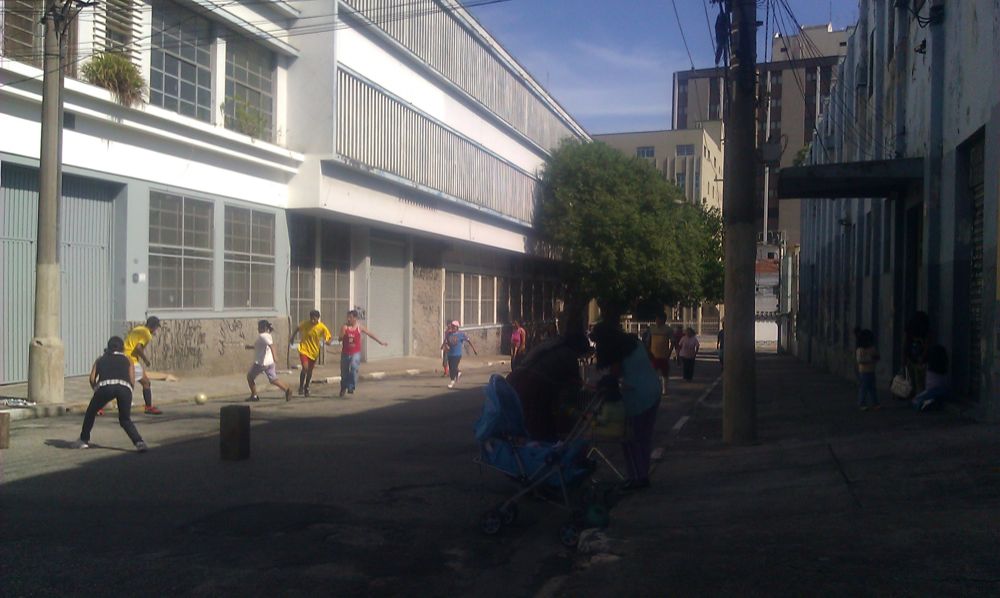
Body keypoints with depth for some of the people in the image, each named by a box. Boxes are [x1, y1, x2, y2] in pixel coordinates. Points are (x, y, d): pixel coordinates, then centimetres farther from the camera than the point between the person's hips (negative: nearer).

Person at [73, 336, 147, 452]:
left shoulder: (101, 359, 32)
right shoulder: (127, 359, 31)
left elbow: (92, 379, 19)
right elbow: (132, 381, 19)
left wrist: (96, 390, 36)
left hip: (106, 386, -1)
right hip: (124, 387, 1)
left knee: (91, 412, 28)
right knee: (125, 420, 17)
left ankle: (84, 440, 33)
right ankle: (139, 442, -2)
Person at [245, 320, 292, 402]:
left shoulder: (262, 336, -14)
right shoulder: (268, 335, 14)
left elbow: (271, 345, -30)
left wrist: (274, 357, -39)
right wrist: (250, 346, 25)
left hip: (261, 362, -8)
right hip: (269, 362, 8)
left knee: (250, 376, 13)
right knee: (273, 380, 7)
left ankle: (254, 396, 15)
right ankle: (287, 389, -14)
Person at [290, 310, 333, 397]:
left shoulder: (322, 327, -13)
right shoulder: (305, 323, -11)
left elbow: (330, 338, -11)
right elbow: (298, 328, 10)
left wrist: (327, 341, -33)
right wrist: (292, 337, 17)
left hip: (314, 352, 2)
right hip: (304, 349, -2)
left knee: (310, 371, 13)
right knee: (305, 368, -19)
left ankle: (306, 388, 36)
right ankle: (301, 387, 1)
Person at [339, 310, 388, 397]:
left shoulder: (359, 327, 0)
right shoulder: (344, 326, -3)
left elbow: (371, 334, 9)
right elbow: (340, 338, -12)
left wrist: (381, 342, 12)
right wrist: (344, 330, -28)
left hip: (355, 353, -1)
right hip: (345, 353, 1)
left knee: (354, 368, -25)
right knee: (344, 372, 9)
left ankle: (351, 387, -18)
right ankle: (343, 388, 31)